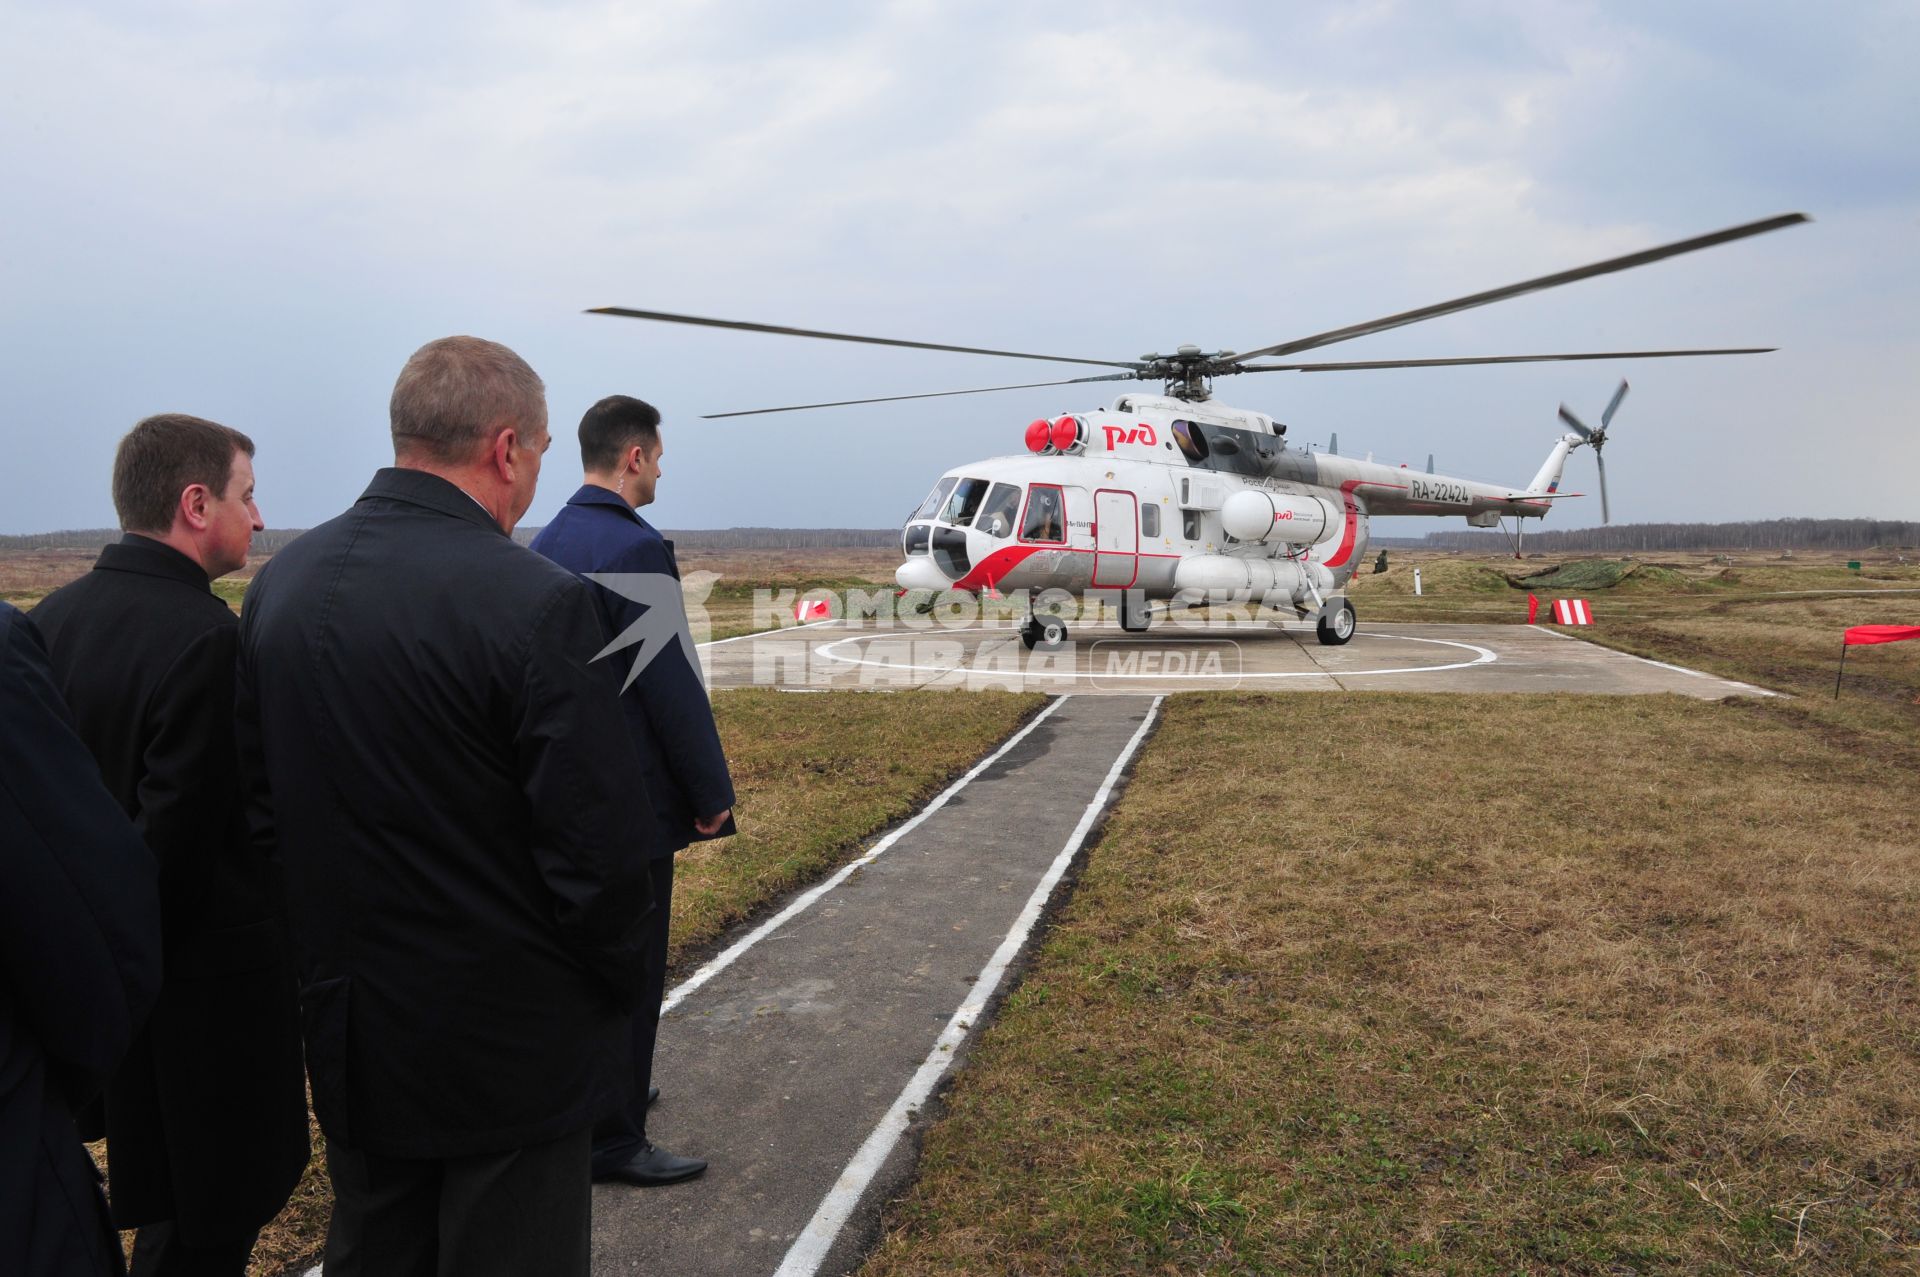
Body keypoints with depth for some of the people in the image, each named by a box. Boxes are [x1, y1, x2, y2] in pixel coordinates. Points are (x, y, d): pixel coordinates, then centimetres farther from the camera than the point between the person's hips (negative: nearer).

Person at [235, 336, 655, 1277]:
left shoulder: (281, 580, -1)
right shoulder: (537, 602, -23)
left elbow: (258, 802, 6)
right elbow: (598, 846, -22)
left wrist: (330, 948, 16)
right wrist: (617, 984, -4)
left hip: (348, 1029, 7)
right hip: (507, 1042, -6)